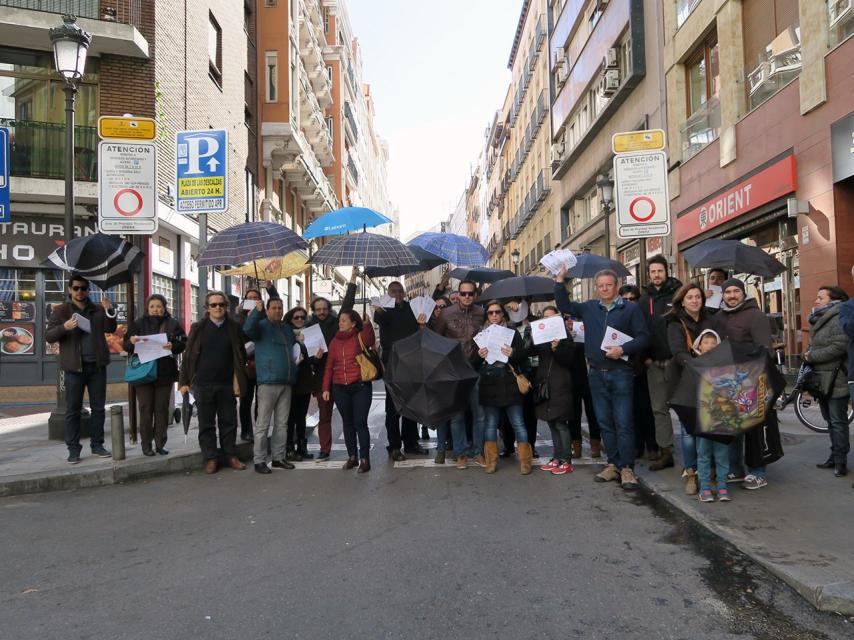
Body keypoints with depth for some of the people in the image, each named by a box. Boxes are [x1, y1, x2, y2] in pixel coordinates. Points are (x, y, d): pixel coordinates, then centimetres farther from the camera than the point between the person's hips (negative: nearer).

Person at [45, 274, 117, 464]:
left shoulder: (98, 310, 12)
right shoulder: (60, 310, 4)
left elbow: (110, 329, 3)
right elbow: (48, 336, -2)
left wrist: (109, 310, -12)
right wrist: (65, 327, -21)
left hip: (97, 366, 3)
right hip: (75, 367, -3)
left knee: (98, 407, 7)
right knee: (73, 410, 0)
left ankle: (97, 445, 16)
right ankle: (73, 449, 6)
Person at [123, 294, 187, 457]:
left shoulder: (173, 324, 5)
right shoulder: (138, 323, 5)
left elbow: (183, 343, 0)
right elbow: (126, 346, 4)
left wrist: (173, 346, -21)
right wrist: (131, 341, -19)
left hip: (165, 373, 1)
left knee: (162, 408, 5)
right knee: (146, 409, 1)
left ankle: (160, 443, 13)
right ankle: (146, 444, 9)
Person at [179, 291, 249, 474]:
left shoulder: (234, 328, 4)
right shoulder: (198, 328, 3)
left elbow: (240, 356, 5)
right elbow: (188, 355, 3)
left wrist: (238, 381, -2)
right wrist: (184, 381, -1)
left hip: (227, 383, 1)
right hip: (203, 384, 0)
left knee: (229, 422, 7)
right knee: (206, 423, 6)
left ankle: (231, 456, 19)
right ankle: (210, 458, 15)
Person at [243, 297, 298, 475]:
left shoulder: (287, 329, 19)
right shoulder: (262, 326, -1)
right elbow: (248, 329, -25)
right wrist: (257, 311, -38)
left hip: (286, 383, 7)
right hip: (268, 382, -7)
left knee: (282, 423, 11)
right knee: (263, 424, -4)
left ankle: (278, 457, 19)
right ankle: (259, 460, 1)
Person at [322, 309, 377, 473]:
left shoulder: (360, 338, -2)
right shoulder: (335, 341, 10)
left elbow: (370, 341, -27)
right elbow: (329, 366, 10)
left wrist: (367, 324, -39)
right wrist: (326, 388, 5)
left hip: (360, 386, -4)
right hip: (340, 388, 4)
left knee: (360, 423, -5)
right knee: (347, 423, 11)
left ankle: (365, 459, 2)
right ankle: (352, 456, 22)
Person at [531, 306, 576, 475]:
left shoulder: (564, 335, -1)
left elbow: (569, 359, -8)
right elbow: (531, 351, -2)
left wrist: (557, 349, -24)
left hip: (560, 385, -6)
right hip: (545, 384, 6)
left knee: (561, 423, -6)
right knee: (552, 423, 10)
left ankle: (566, 461, -1)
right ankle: (557, 458, 17)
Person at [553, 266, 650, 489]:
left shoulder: (630, 308, -1)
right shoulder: (589, 308, 11)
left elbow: (643, 337, -5)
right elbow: (564, 305, 16)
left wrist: (623, 349, -19)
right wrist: (560, 281, 6)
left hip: (621, 373, -5)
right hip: (597, 374, 5)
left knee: (624, 423, -5)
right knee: (605, 423, 10)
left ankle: (627, 468, 0)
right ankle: (613, 464, 19)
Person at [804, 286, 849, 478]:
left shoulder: (838, 319, -14)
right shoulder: (819, 320, 17)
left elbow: (839, 346, -24)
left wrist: (812, 356, -16)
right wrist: (807, 353, 3)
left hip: (836, 379, -9)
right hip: (822, 379, 9)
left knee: (838, 421, -4)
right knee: (831, 420, 15)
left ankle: (840, 461, 1)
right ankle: (835, 456, 23)